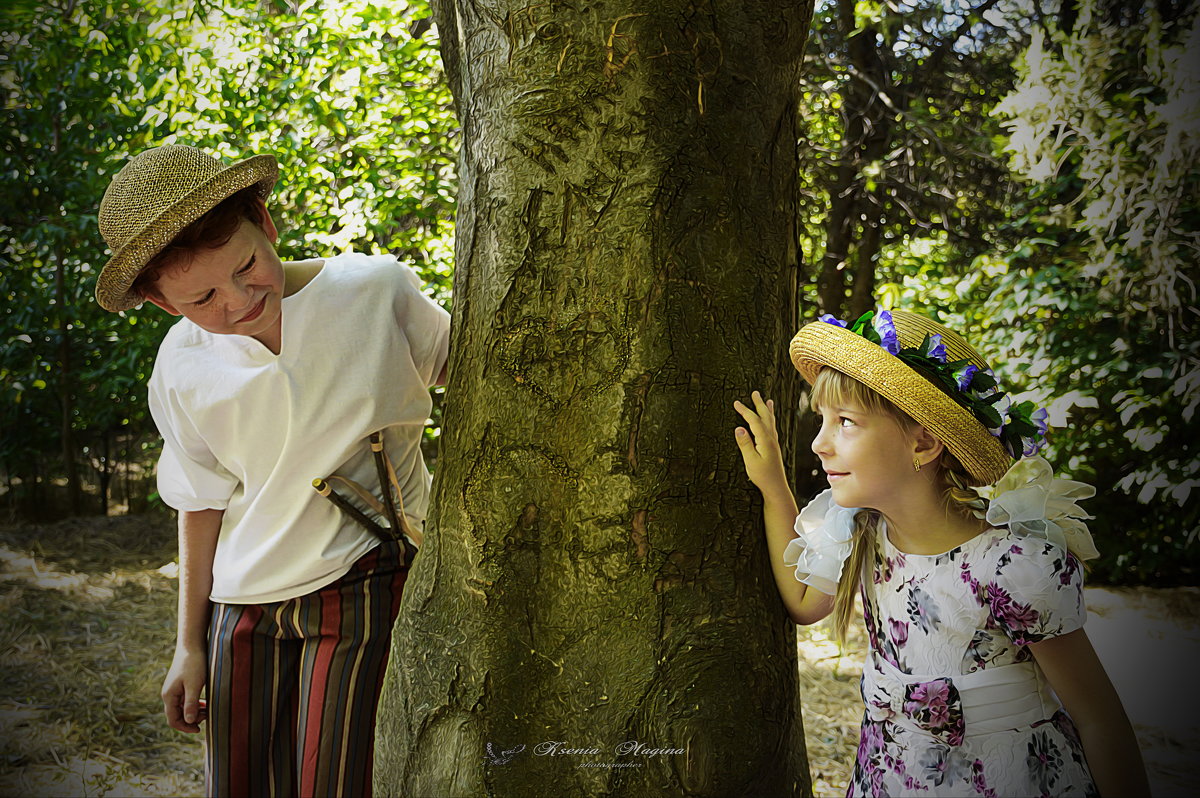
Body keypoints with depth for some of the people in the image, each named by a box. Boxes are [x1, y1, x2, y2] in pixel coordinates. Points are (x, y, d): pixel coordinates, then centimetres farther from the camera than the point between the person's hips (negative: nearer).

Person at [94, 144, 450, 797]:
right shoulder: (180, 370, -4)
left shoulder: (379, 290, -12)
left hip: (365, 584, -3)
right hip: (242, 610, 3)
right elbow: (202, 502, 8)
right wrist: (189, 643, 13)